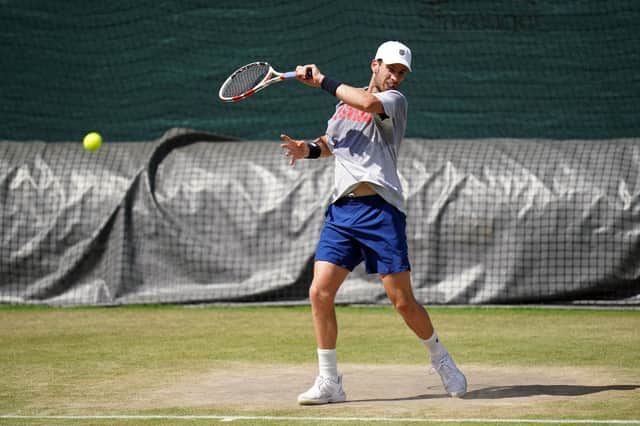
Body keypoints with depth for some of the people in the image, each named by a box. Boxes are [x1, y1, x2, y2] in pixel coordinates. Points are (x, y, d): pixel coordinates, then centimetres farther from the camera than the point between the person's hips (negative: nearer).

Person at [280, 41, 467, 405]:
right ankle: (329, 382, 1)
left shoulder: (395, 101, -1)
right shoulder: (345, 101, 19)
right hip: (341, 209, 5)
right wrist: (308, 149, 10)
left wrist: (322, 81, -14)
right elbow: (332, 143, 33)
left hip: (379, 209, -5)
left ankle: (441, 360, 21)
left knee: (402, 300, -4)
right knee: (320, 292, -7)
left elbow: (368, 102, -24)